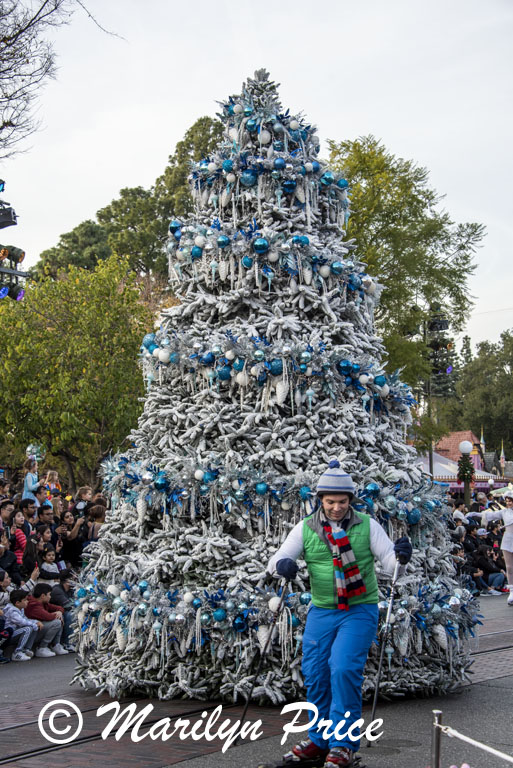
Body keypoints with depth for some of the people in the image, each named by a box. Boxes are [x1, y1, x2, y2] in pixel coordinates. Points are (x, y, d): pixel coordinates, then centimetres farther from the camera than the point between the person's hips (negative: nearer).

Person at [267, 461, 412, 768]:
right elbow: (275, 560, -1)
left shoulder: (367, 525, -1)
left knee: (344, 669, -15)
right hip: (321, 611, 3)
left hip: (359, 610, -3)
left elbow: (389, 562, -3)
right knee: (315, 674, 4)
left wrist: (400, 555, -26)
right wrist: (282, 564, -24)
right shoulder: (305, 529, 2)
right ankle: (320, 741, 23)